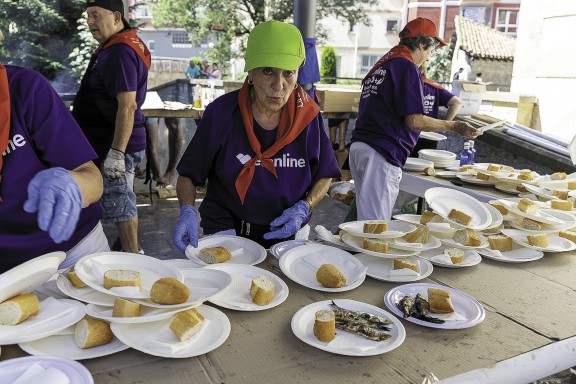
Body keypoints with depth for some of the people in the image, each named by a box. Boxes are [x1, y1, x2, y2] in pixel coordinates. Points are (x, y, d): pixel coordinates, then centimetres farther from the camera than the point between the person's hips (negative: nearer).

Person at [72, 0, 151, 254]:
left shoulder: (120, 52, -18)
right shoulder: (114, 47, 16)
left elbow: (127, 105, -27)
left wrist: (116, 154, -30)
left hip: (116, 145, -11)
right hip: (113, 144, 11)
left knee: (119, 204, -3)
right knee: (121, 202, 18)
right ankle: (129, 250, 31)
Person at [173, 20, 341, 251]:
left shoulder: (308, 115, -7)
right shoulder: (221, 114, -13)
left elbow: (324, 175, 5)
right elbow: (188, 175, -4)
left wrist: (303, 208, -12)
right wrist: (187, 211, -22)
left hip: (289, 233, 2)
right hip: (227, 231, -1)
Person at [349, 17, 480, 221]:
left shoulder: (381, 65, 19)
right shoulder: (407, 67, -8)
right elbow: (414, 120, -14)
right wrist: (454, 126, -4)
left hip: (359, 147, 9)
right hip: (381, 154, -9)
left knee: (367, 220, 16)